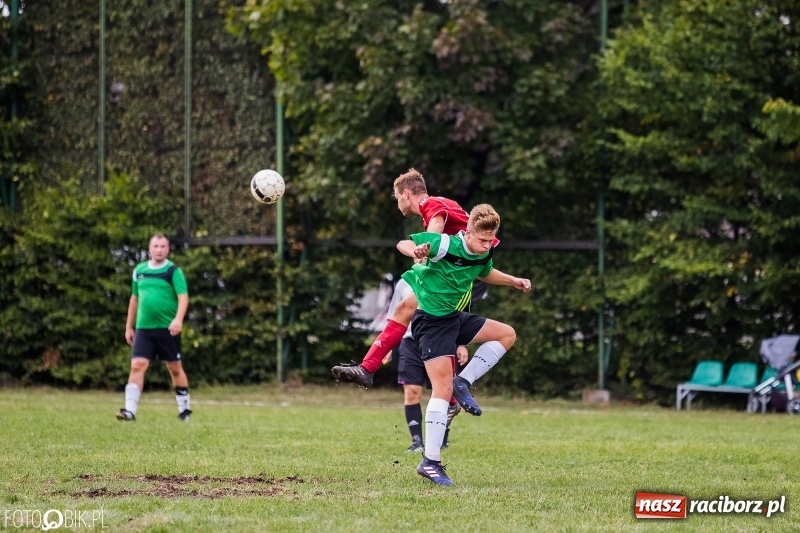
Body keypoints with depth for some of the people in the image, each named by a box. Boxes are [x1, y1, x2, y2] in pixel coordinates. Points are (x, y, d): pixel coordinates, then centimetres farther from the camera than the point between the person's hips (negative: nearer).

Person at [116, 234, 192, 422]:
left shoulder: (173, 271, -4)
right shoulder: (139, 270, 10)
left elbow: (183, 297, -14)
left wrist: (178, 319, -31)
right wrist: (129, 327, 18)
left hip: (167, 329, -3)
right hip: (143, 329, 3)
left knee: (175, 368, 7)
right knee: (137, 366, -10)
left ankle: (184, 410, 20)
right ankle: (130, 410, -16)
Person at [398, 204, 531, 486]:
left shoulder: (484, 254, 1)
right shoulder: (446, 245, -21)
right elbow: (403, 244, -15)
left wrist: (513, 281, 15)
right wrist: (416, 252, -38)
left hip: (453, 317, 8)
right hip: (430, 320, -8)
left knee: (506, 334, 9)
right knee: (443, 388, -15)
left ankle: (463, 383, 4)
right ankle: (430, 462, -13)